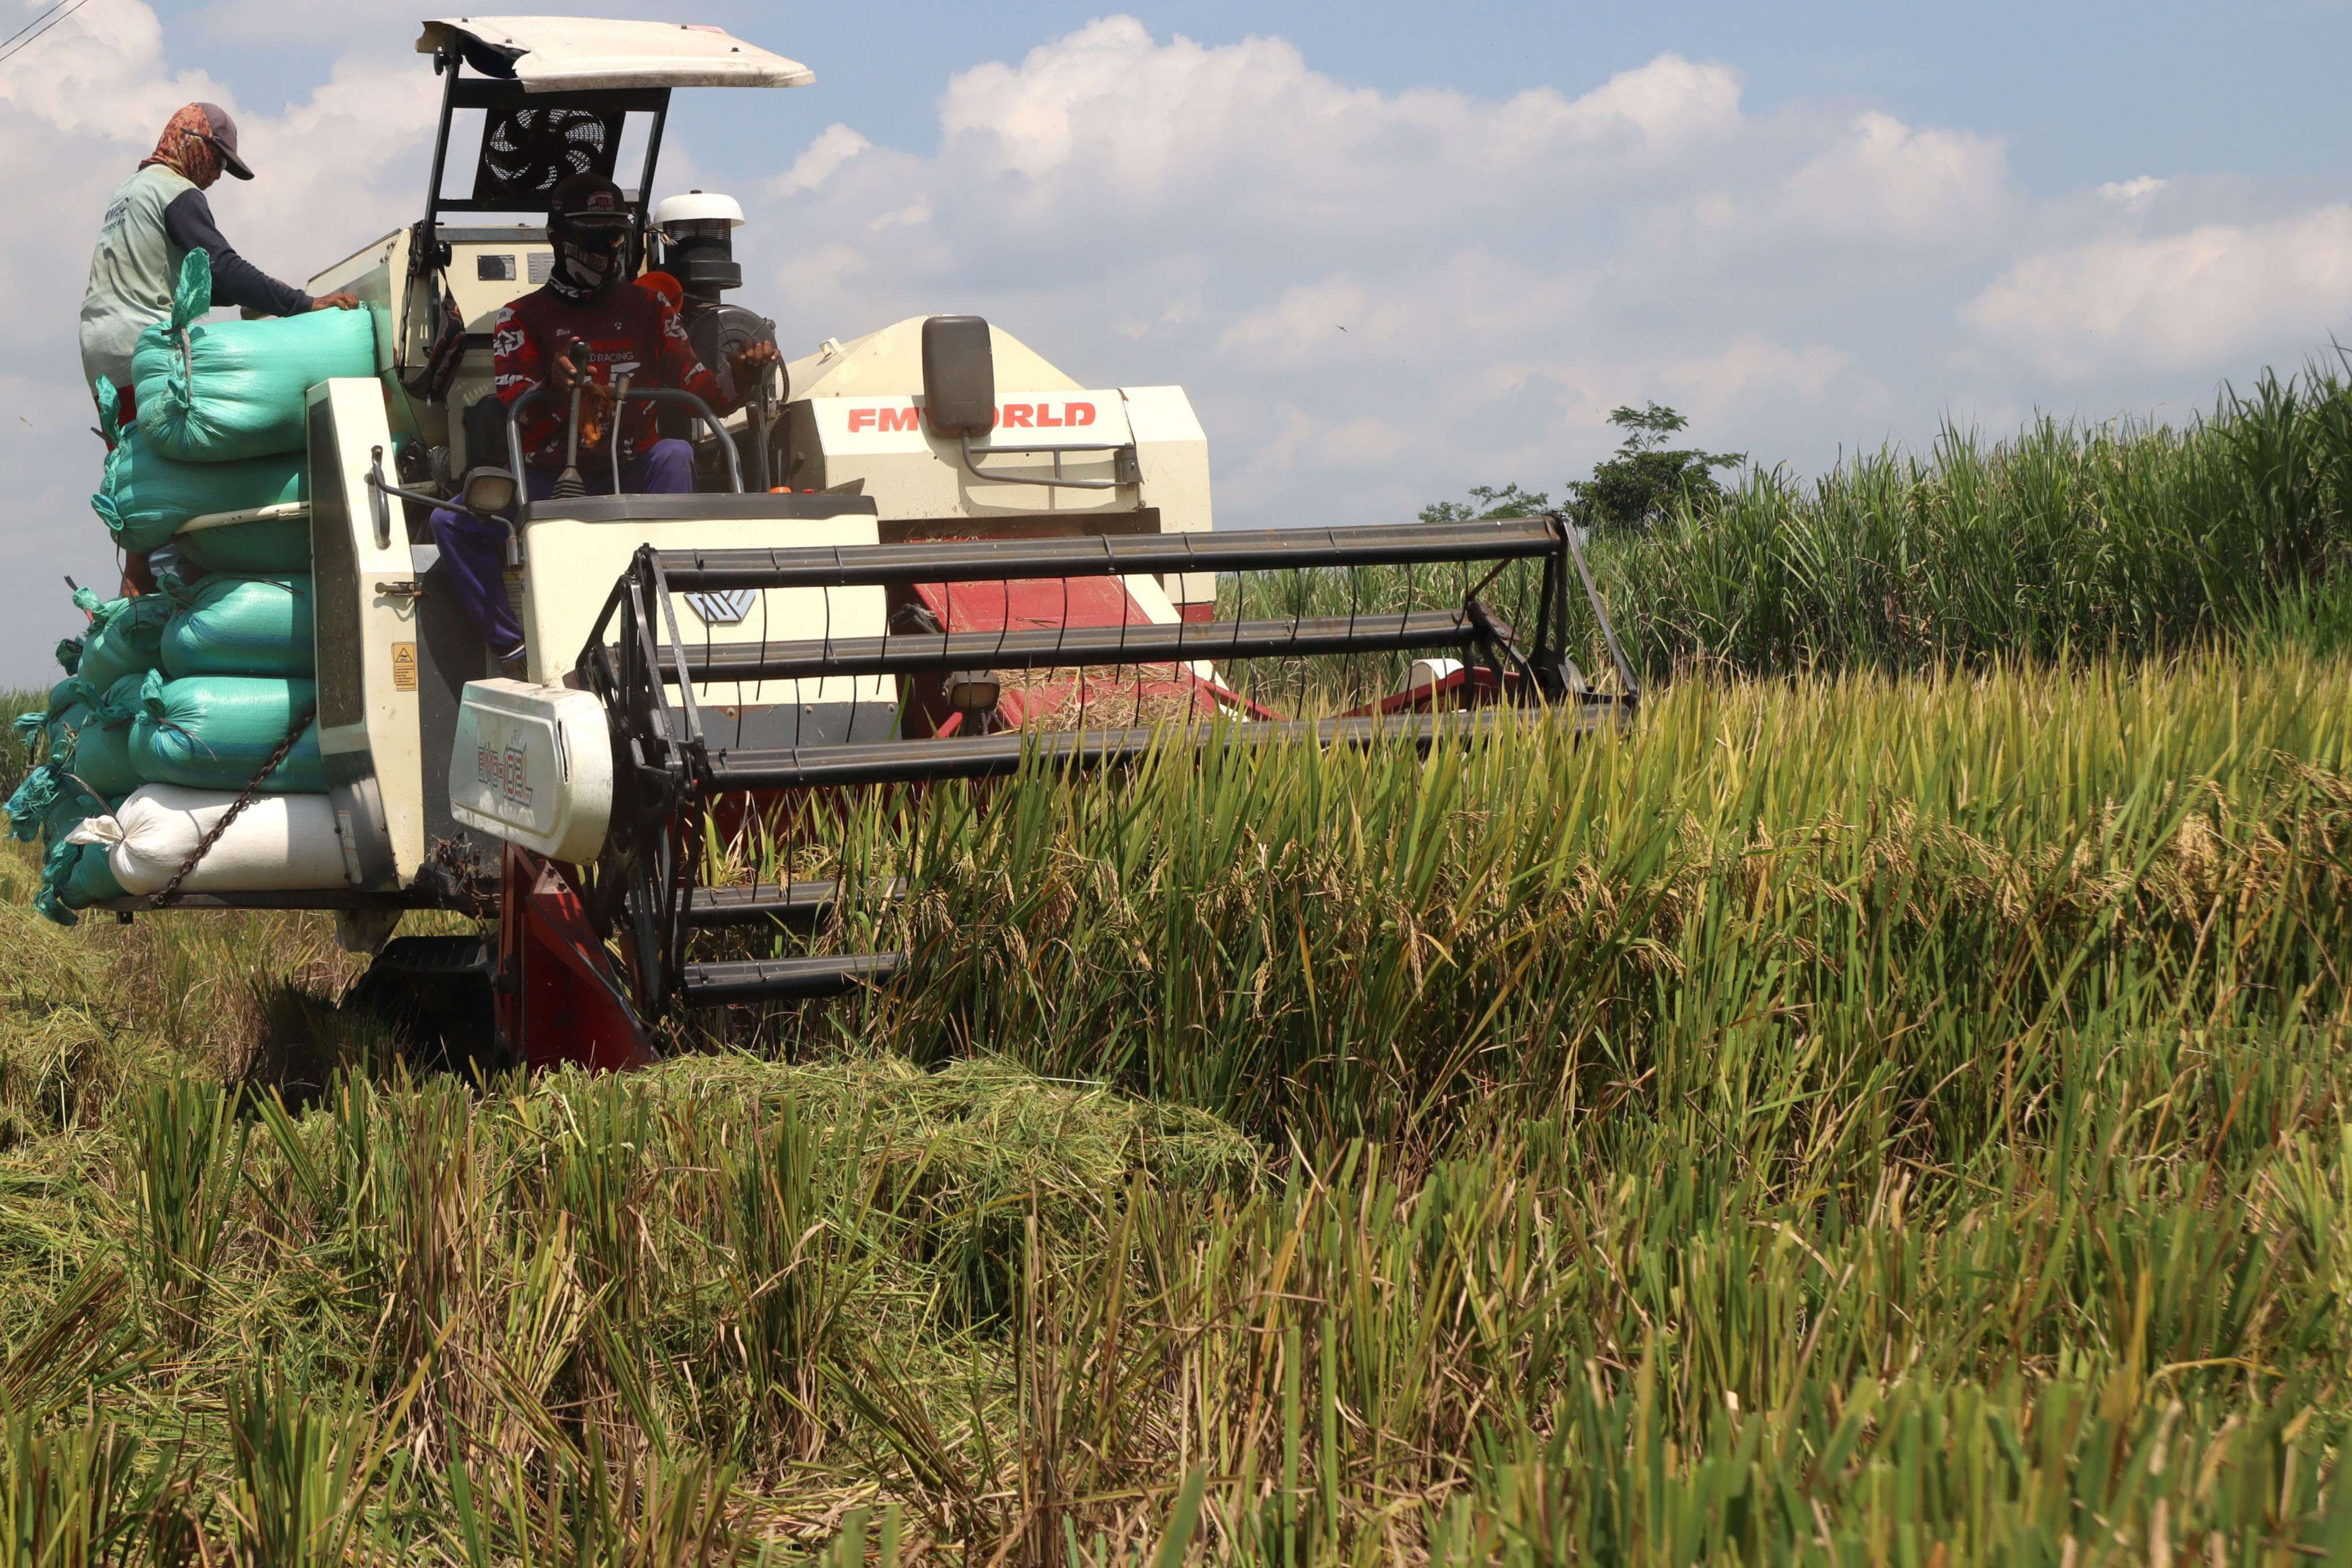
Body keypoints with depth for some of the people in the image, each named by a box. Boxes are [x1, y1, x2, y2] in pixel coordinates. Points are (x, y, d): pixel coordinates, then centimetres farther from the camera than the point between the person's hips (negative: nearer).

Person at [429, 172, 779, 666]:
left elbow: (703, 394, 5)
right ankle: (514, 648, -23)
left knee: (674, 453, -33)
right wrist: (552, 388, -33)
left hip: (630, 480, 1)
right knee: (452, 523, -24)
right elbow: (512, 404, -9)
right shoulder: (523, 318, 9)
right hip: (549, 481, 0)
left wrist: (738, 376, -19)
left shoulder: (648, 307, 14)